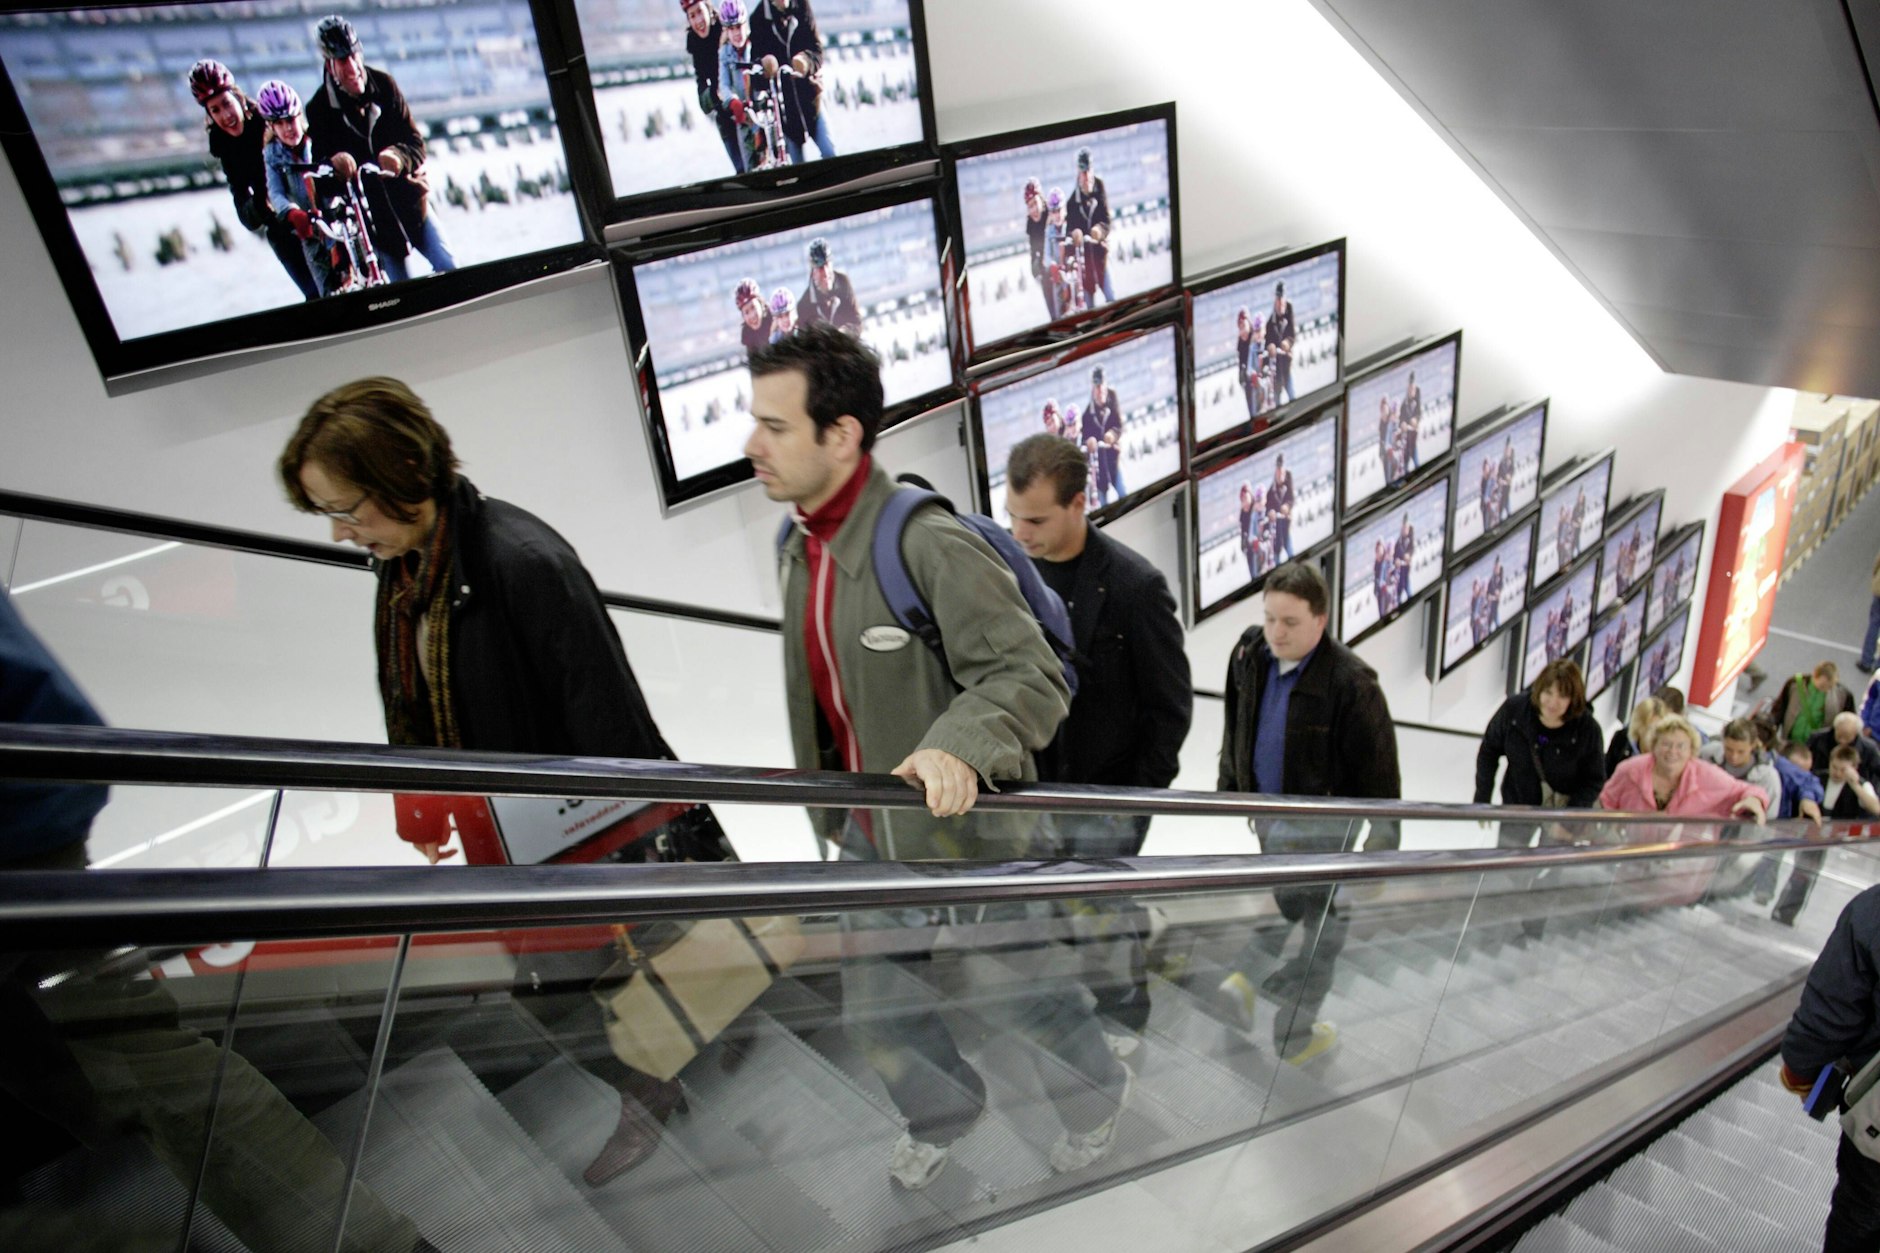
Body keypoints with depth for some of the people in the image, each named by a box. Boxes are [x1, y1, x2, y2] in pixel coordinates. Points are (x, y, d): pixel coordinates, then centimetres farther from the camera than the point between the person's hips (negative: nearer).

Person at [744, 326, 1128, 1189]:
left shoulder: (930, 544, -25)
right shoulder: (796, 545, 2)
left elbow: (1030, 677, -28)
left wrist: (959, 748, -46)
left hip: (966, 837, -7)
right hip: (868, 842, 7)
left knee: (1026, 997, 17)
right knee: (873, 1015, 21)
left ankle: (1095, 1098, 50)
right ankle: (942, 1112, 53)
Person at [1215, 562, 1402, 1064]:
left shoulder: (1350, 682, -23)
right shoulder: (1249, 655, -7)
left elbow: (1378, 766, -15)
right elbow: (1236, 727, 9)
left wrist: (1385, 832, -11)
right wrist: (1228, 782, 15)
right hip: (1268, 813, 3)